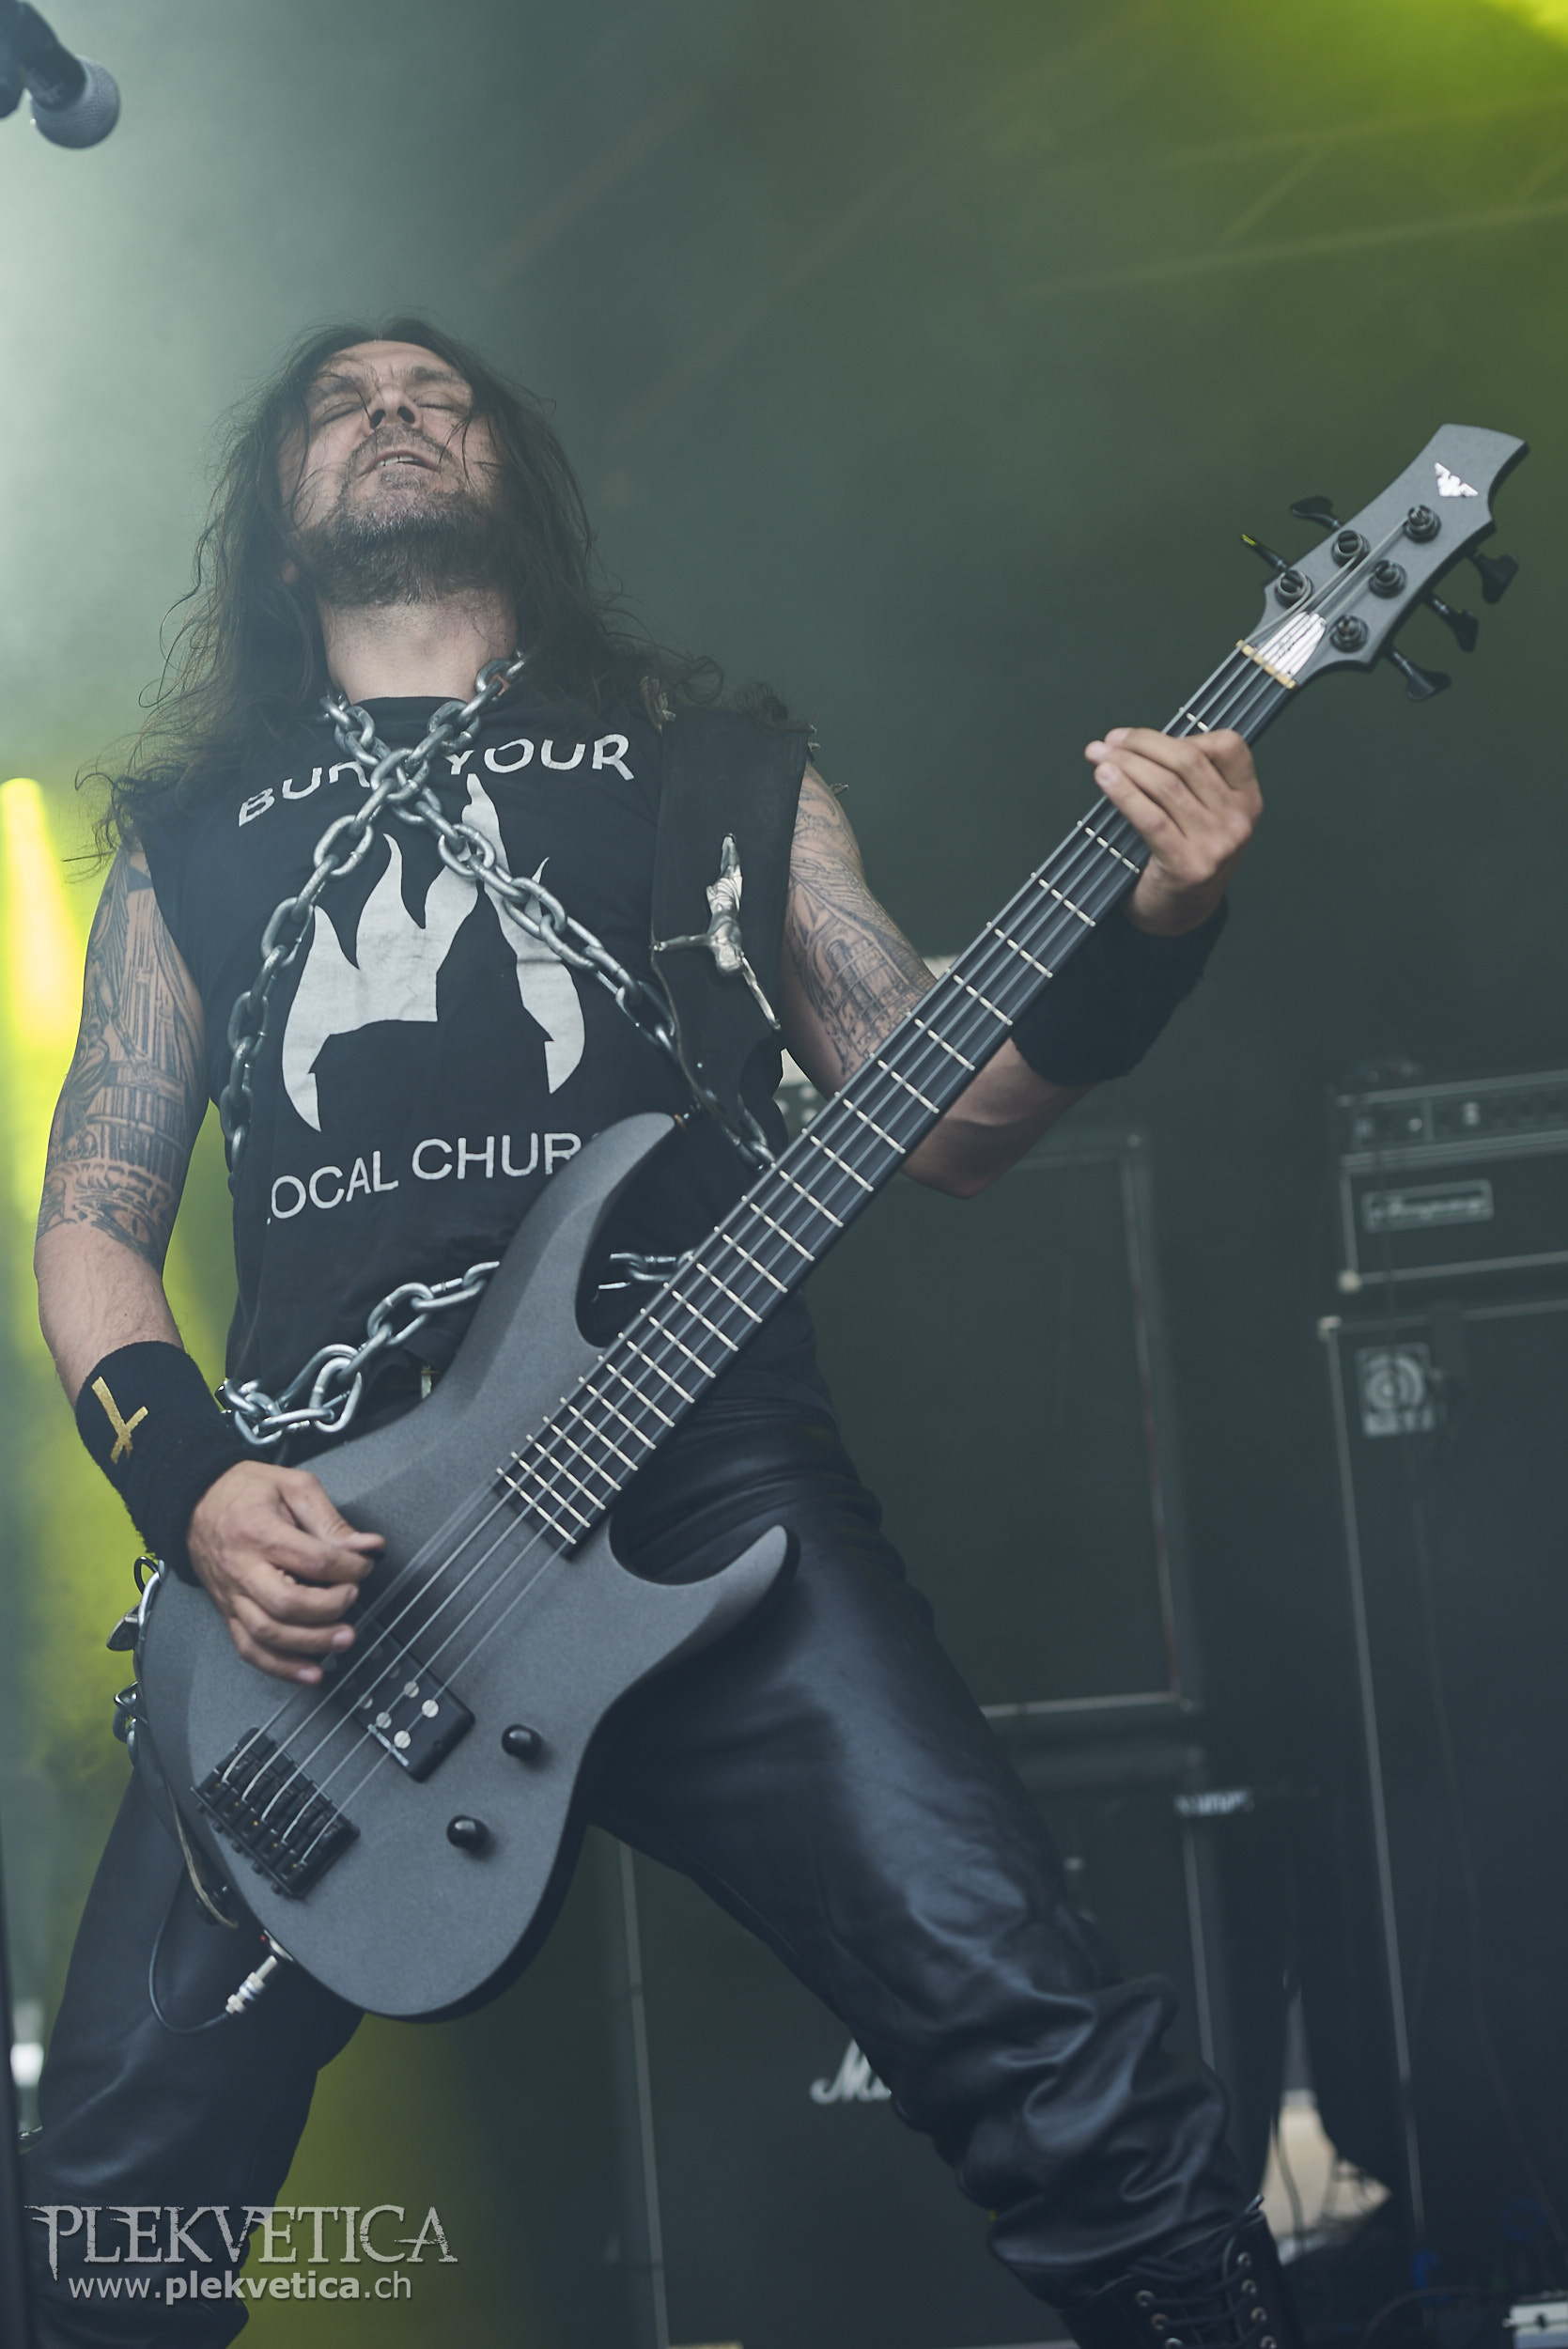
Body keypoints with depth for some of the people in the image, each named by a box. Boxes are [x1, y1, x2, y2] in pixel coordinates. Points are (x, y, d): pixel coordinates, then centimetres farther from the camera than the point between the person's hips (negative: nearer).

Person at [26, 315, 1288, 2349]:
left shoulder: (716, 769, 21)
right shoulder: (195, 835, 23)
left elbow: (942, 1123, 15)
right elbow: (92, 1217, 18)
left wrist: (1152, 928, -3)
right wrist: (192, 1487, -1)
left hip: (702, 1490, -1)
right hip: (319, 1545, 1)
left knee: (1049, 2061, -18)